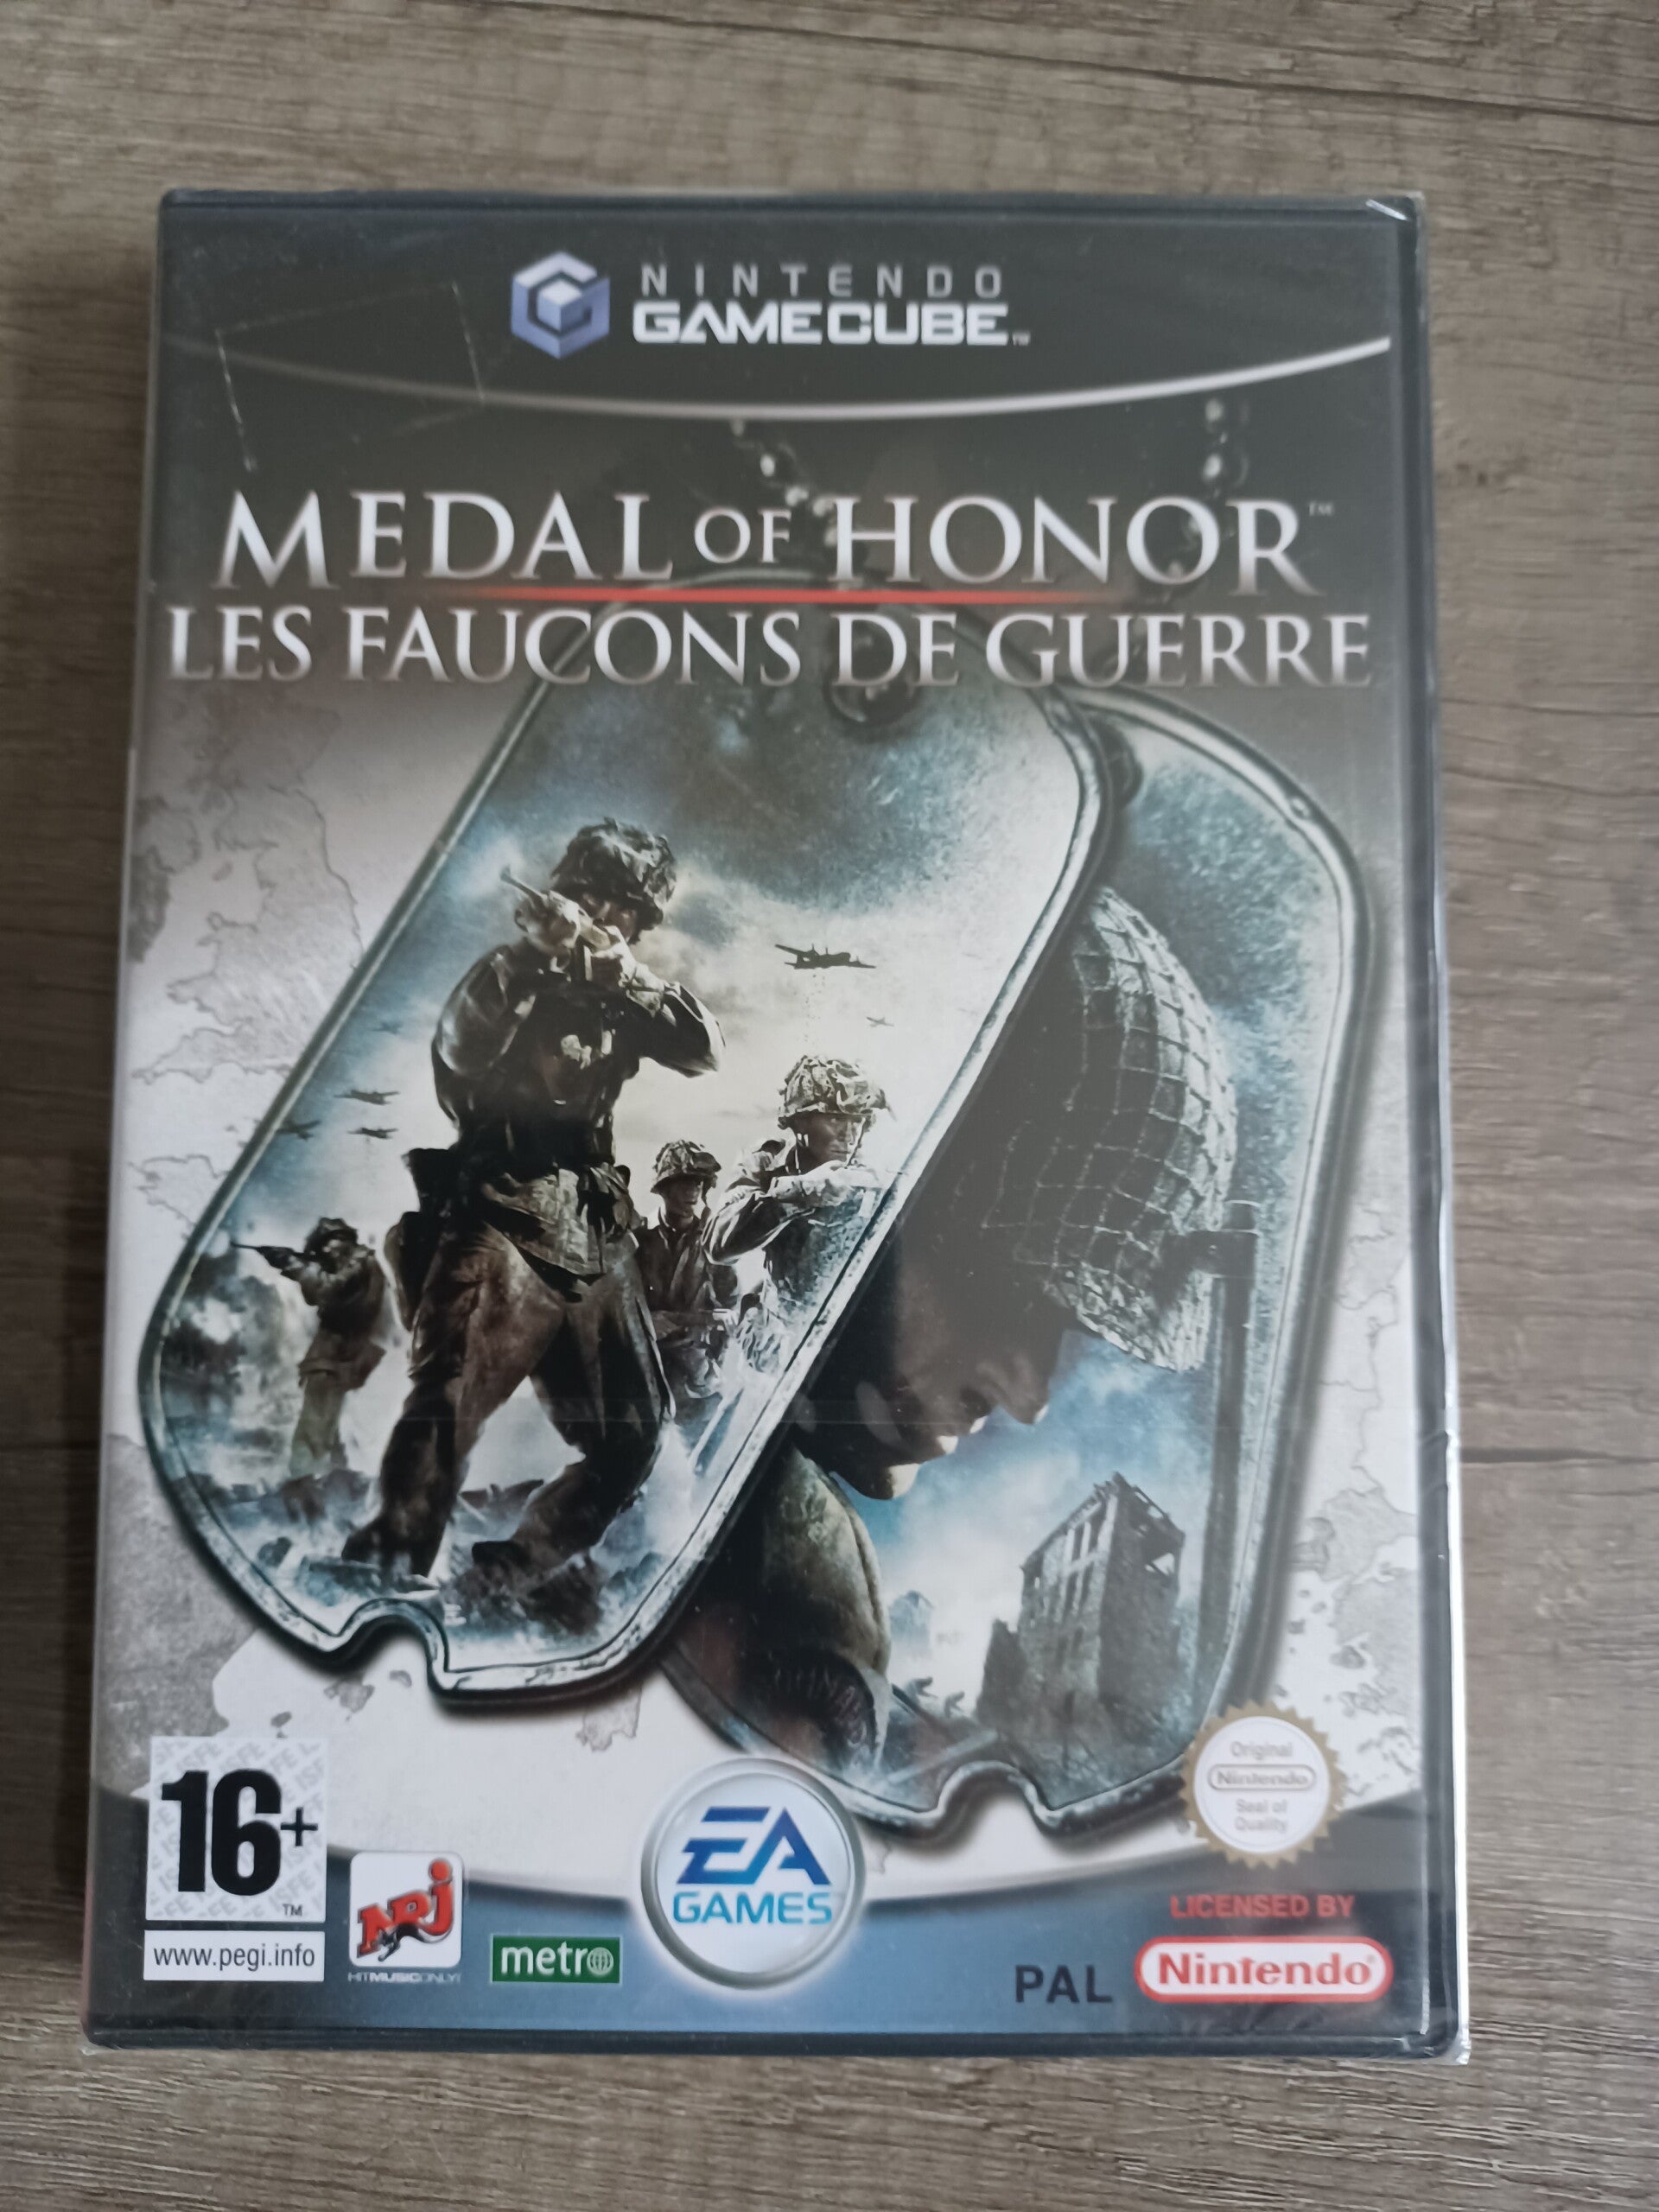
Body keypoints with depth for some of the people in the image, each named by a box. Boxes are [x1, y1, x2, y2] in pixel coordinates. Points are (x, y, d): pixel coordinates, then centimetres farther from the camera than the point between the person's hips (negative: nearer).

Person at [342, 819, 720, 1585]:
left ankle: (512, 1576, 22)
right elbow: (458, 1054, -12)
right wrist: (540, 954, -12)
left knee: (631, 1433, 10)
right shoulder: (509, 971, 1)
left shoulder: (615, 990, 14)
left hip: (592, 1234, 6)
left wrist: (616, 965, -10)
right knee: (450, 1396, -23)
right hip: (505, 1218, -6)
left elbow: (704, 1048, -2)